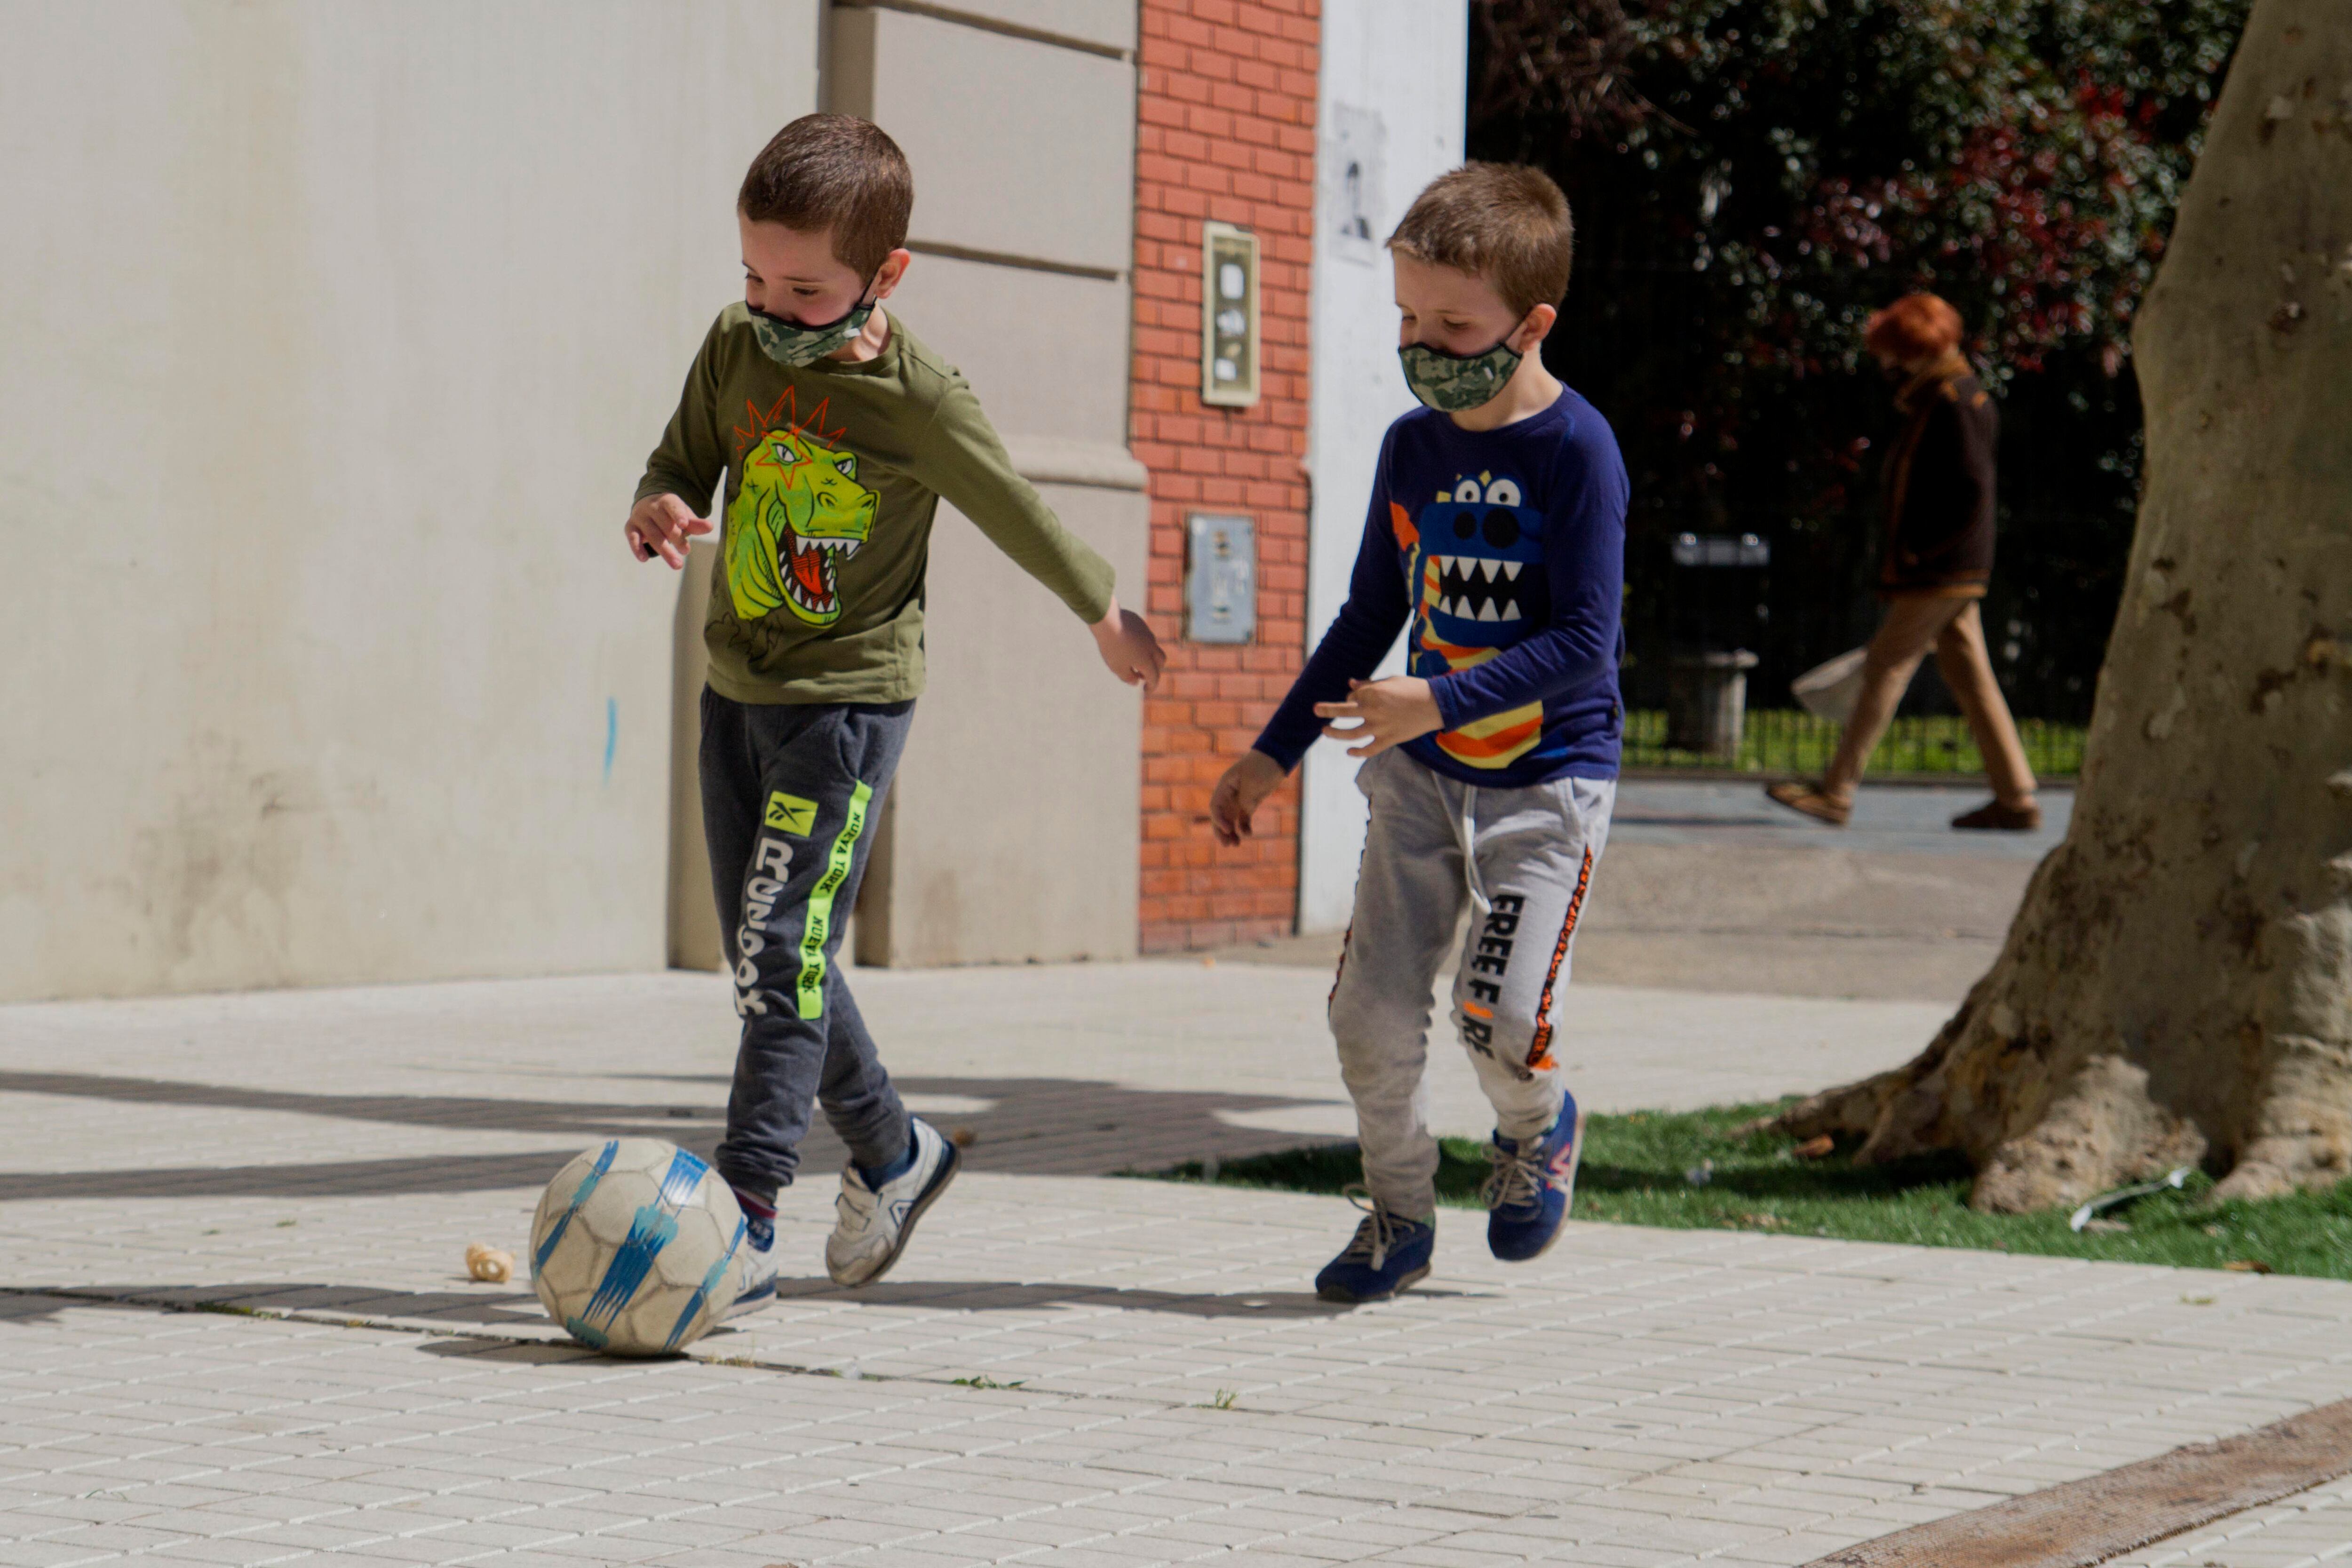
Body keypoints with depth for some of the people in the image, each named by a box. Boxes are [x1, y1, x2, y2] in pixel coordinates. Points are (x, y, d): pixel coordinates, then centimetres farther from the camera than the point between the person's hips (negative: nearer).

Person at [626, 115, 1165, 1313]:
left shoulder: (915, 396, -16)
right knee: (767, 961, 13)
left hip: (848, 701, -7)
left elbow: (1017, 515, -3)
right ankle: (891, 1155, 32)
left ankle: (744, 1226, -15)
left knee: (781, 954, -14)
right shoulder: (736, 349, 0)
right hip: (736, 691, 7)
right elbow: (681, 462, 11)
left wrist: (1107, 619, 11)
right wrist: (657, 509, -13)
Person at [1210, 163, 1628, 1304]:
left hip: (1547, 778, -5)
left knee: (1501, 1018, -13)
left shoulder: (1576, 450, -13)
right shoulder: (1411, 448, 5)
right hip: (1421, 775, 5)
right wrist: (1272, 756, 17)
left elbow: (1584, 639, -19)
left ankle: (1539, 1128, 22)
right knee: (1372, 1010, -3)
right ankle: (1398, 1210, 19)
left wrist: (1441, 703, -28)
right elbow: (1369, 618, 17)